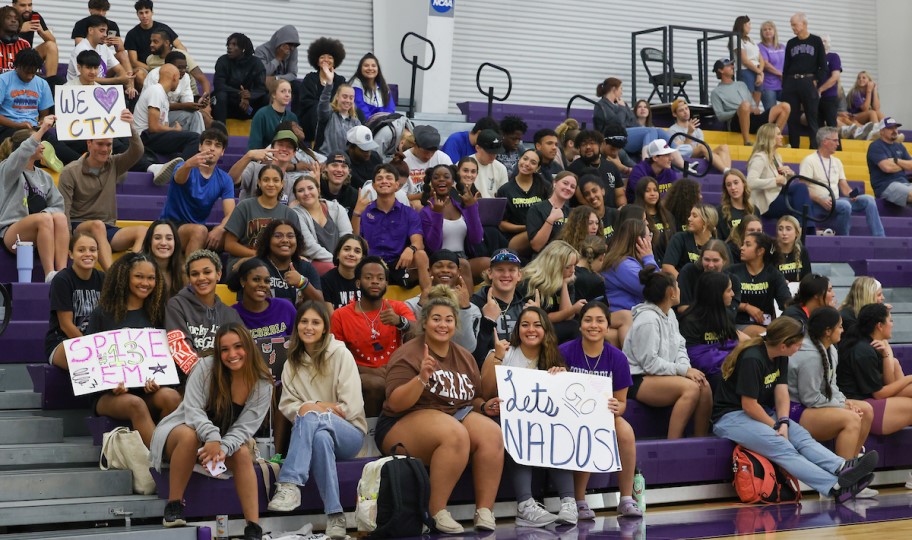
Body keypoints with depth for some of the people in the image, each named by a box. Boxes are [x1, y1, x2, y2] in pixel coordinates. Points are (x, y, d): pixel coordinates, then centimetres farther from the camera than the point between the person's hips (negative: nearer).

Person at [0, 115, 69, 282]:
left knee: (59, 217, -29)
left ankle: (63, 272, -42)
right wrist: (42, 129, -25)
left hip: (40, 234, 4)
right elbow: (20, 157, -19)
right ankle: (50, 275, -43)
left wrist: (44, 213, -11)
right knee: (45, 218, -34)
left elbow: (59, 205, 11)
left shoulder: (44, 177, 22)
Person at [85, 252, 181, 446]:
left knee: (171, 397, -32)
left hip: (149, 391, 3)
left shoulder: (155, 314, 17)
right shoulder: (103, 313, 8)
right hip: (109, 394, -3)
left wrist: (156, 380, -6)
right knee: (136, 404, -37)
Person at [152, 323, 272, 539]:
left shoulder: (263, 385, -11)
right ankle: (173, 506, -27)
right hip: (180, 430, -3)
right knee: (189, 435, -37)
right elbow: (193, 410, -25)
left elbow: (244, 427, -17)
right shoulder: (206, 368, -17)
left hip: (225, 440, 3)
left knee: (243, 453, -28)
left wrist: (223, 448, -38)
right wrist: (212, 437, -45)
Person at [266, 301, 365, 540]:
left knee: (310, 418, -35)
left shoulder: (341, 354, -4)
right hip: (312, 432, 3)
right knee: (321, 437, -36)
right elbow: (286, 406, 4)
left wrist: (312, 409, -11)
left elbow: (352, 407, -11)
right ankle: (334, 515, -41)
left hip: (348, 433, -3)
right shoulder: (292, 362, 10)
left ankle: (289, 484, -47)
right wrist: (313, 408, -17)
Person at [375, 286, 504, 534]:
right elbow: (396, 403, -14)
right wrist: (422, 378, -29)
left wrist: (484, 406, 3)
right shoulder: (408, 354, -5)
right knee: (455, 434, -36)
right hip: (406, 423, -6)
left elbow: (473, 399, 26)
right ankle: (436, 513, -27)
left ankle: (484, 511, -22)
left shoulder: (464, 357, 15)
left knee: (492, 434, -25)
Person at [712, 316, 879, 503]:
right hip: (730, 417, -9)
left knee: (802, 436, -16)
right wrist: (776, 427, -13)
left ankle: (841, 468, -37)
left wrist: (784, 423, -16)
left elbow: (782, 392, 0)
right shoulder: (752, 359, -22)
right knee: (781, 447, -29)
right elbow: (748, 405, -21)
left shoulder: (780, 357, 7)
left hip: (761, 413, 9)